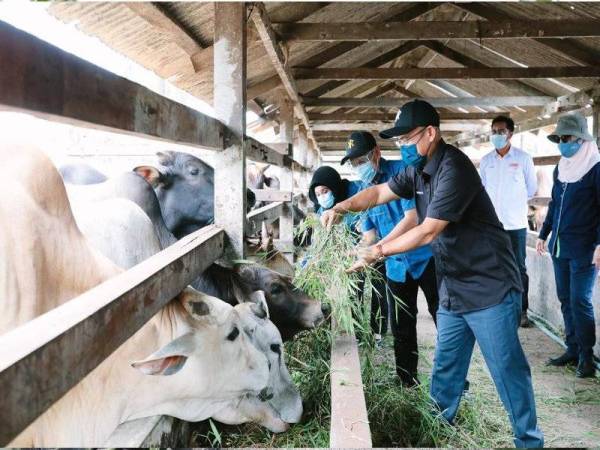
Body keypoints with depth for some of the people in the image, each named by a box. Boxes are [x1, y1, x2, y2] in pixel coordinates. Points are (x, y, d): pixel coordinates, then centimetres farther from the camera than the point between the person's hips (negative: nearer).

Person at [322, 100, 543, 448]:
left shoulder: (454, 169, -22)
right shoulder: (418, 170, 7)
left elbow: (428, 232, -24)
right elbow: (379, 193, 12)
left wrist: (379, 252, -18)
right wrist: (342, 207, -6)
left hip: (490, 287, -9)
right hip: (453, 288, 9)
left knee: (507, 369, 0)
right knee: (445, 366, 17)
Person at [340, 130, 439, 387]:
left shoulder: (402, 171, -14)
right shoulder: (364, 191, 6)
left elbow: (412, 218, -24)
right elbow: (369, 234, 8)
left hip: (426, 257, -6)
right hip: (397, 265, 6)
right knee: (401, 327, 12)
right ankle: (406, 380, 26)